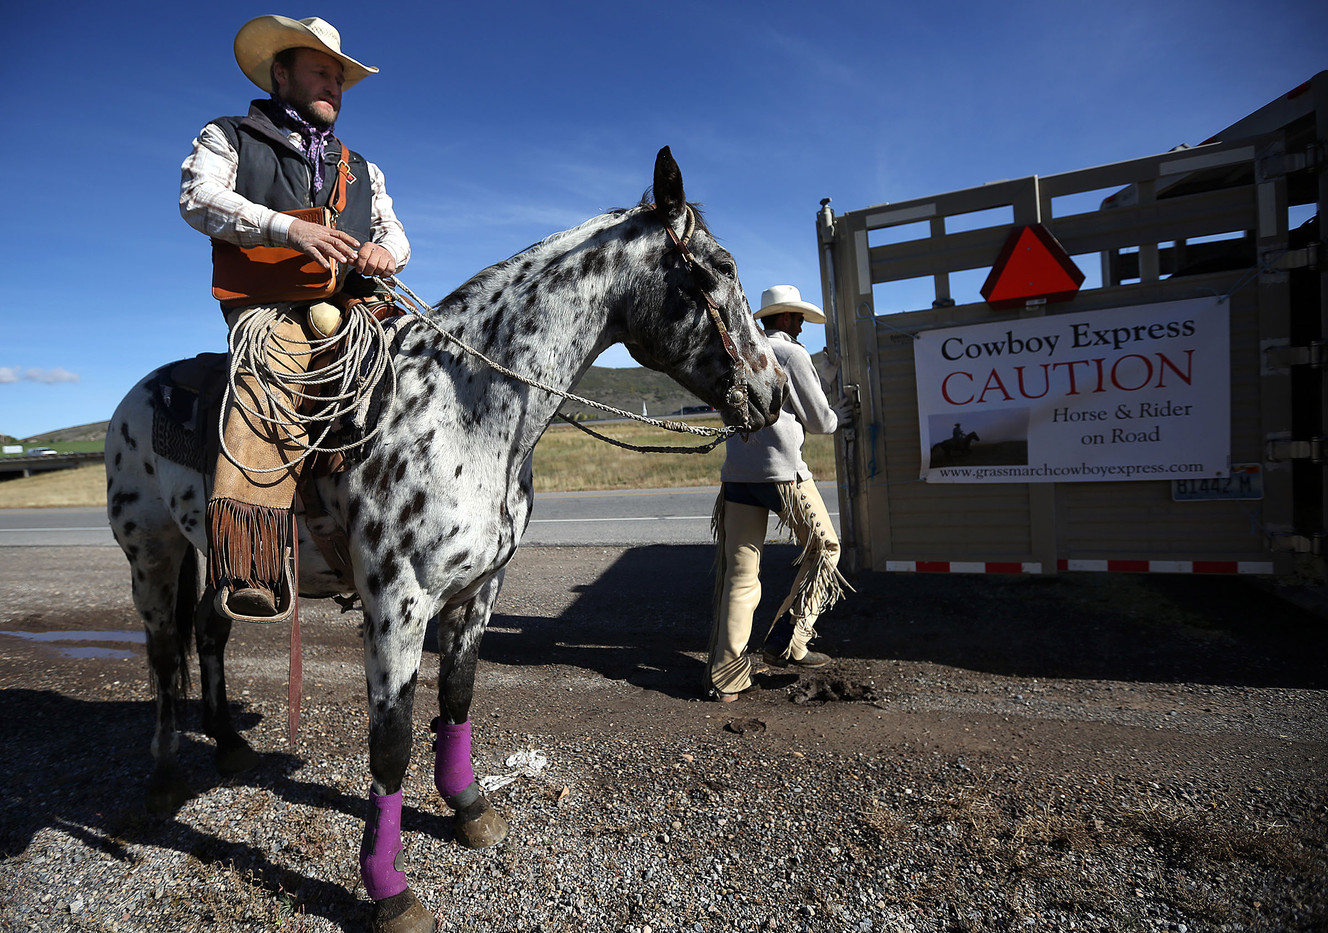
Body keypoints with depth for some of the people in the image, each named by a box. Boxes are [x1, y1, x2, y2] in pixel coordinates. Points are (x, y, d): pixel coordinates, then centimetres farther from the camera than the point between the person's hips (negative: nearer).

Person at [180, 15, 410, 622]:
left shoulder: (360, 169, 33)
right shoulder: (229, 137, 20)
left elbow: (394, 231, 26)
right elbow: (198, 197, 2)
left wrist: (385, 251, -1)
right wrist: (289, 229, -15)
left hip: (354, 306, 5)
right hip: (271, 305, -4)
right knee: (272, 376, -35)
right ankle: (249, 571, -44)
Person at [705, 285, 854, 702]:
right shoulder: (793, 354, 0)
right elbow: (819, 421, 2)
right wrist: (838, 416, 25)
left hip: (736, 473, 6)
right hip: (781, 470, -6)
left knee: (739, 574, 6)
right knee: (824, 548, 13)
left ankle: (727, 676, 5)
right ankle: (788, 644, 7)